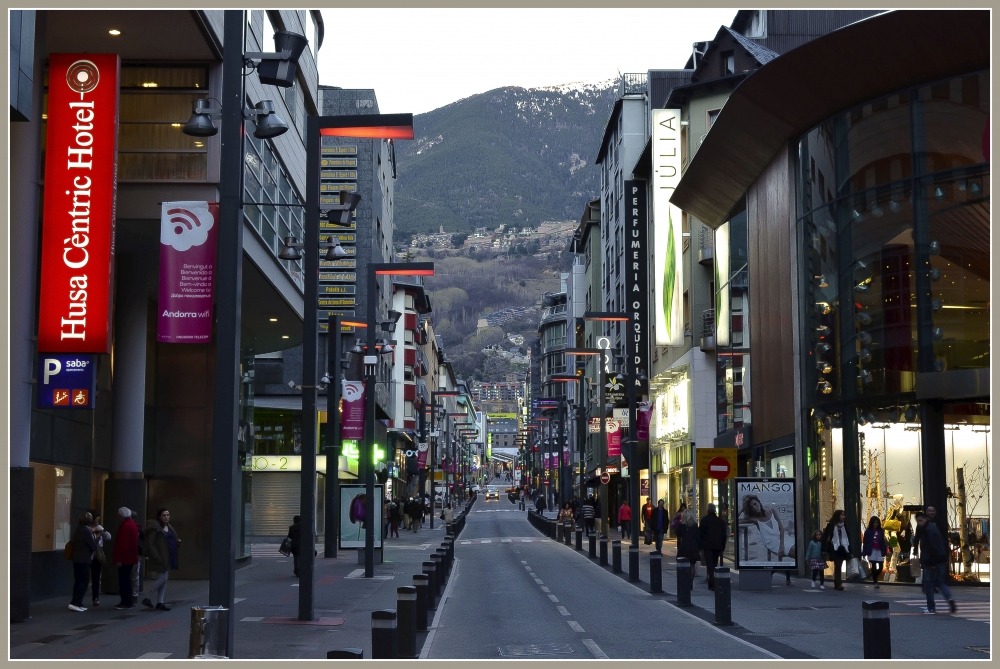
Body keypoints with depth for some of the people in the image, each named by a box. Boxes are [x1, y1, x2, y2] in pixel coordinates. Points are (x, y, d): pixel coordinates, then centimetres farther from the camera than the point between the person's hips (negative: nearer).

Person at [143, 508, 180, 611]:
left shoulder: (169, 527, 14)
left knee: (163, 579, 9)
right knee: (163, 578, -11)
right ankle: (147, 599, 1)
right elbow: (150, 544, -15)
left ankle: (160, 603, 14)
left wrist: (177, 542, 2)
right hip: (160, 558, -8)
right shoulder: (155, 527, -11)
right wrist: (156, 557, -21)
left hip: (169, 558, 8)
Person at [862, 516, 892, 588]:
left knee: (880, 567, -1)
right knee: (874, 567, -2)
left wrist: (885, 551, 4)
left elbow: (883, 542, 7)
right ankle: (875, 582, 4)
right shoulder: (868, 531, -1)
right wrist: (864, 553, -6)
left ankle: (874, 577, 25)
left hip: (879, 551, 2)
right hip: (872, 551, -2)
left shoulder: (881, 531, 6)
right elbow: (865, 542, -1)